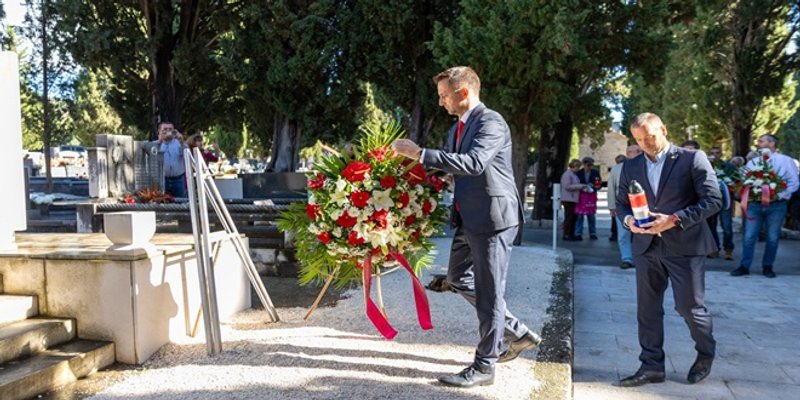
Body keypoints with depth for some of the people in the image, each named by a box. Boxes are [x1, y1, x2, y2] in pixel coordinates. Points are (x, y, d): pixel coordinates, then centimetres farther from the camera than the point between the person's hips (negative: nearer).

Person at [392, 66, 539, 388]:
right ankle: (518, 332, 28)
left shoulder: (491, 122, -15)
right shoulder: (457, 128, 14)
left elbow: (474, 163, -30)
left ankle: (484, 366, 10)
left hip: (492, 217, -10)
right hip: (469, 218, 10)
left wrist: (420, 153, -30)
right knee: (458, 278, 17)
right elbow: (449, 167, 21)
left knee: (488, 290, -2)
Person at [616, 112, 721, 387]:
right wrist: (627, 219, -7)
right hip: (647, 246, 4)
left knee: (689, 306, 4)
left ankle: (705, 355, 31)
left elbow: (713, 200, -8)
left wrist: (675, 219, -19)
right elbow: (621, 202, 16)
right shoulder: (631, 167, 9)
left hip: (684, 245, -4)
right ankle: (651, 366, 16)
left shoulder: (693, 159, -5)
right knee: (647, 308, 5)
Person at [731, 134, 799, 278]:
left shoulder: (786, 161, 0)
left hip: (776, 206, -2)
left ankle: (767, 266, 19)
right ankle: (744, 266, 4)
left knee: (772, 238, 7)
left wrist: (777, 196, -17)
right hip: (754, 204, 3)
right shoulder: (752, 162, 13)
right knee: (749, 236, -1)